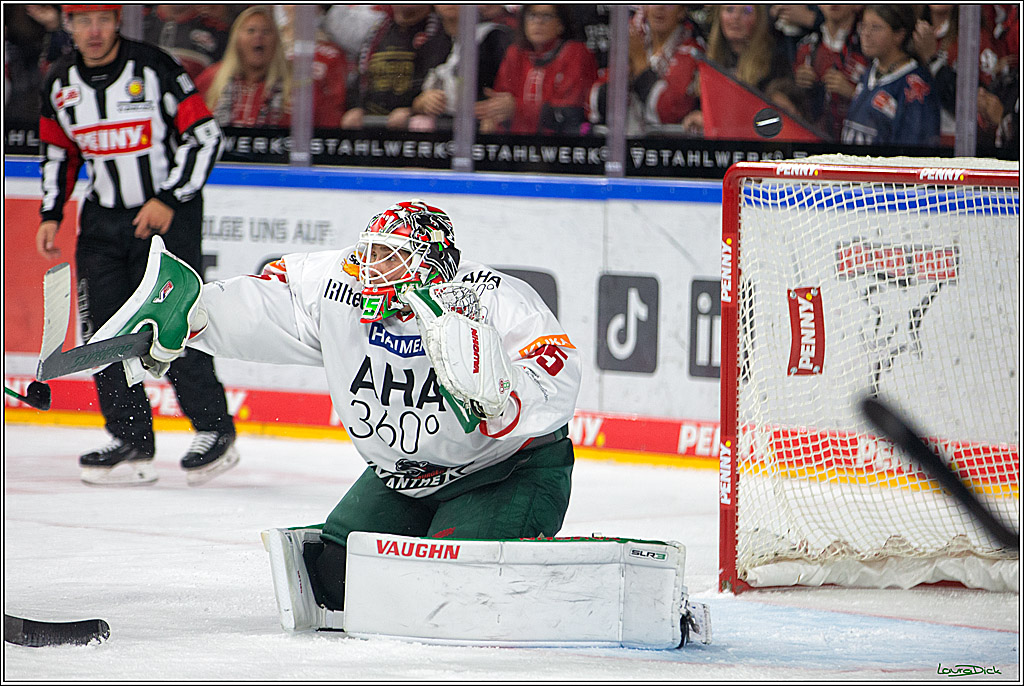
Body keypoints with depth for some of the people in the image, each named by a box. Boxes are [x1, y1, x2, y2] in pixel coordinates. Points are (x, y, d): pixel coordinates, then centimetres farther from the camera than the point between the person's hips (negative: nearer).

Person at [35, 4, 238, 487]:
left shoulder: (155, 68, -13)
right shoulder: (60, 84, 3)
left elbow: (204, 136, -11)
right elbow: (57, 152, 17)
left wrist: (169, 201, -17)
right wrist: (51, 216, 7)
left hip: (169, 210, -5)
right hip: (103, 215, 5)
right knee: (102, 329, -3)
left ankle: (215, 430, -2)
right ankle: (131, 439, 5)